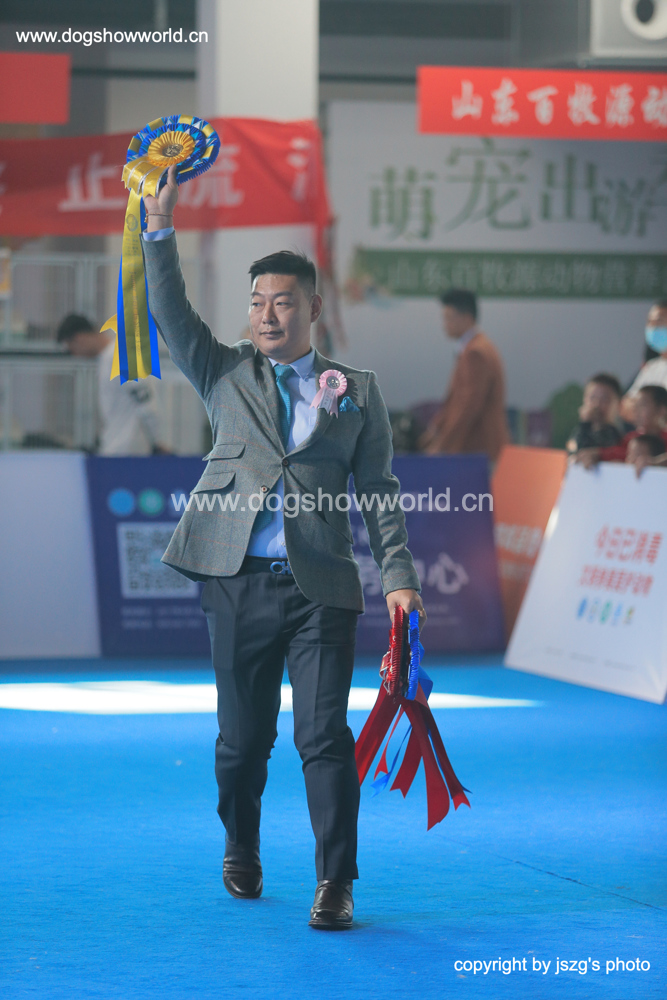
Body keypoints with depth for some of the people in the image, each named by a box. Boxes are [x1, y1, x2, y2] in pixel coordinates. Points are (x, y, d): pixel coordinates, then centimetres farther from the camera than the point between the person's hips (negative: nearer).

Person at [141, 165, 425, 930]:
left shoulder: (356, 391, 11)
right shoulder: (227, 375, 14)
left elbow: (379, 488, 8)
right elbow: (171, 316, 2)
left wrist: (398, 575, -1)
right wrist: (160, 227, -7)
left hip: (320, 588, -1)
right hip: (239, 583, 1)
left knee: (324, 736, -8)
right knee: (243, 738, 9)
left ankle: (335, 884, -6)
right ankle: (241, 856, 32)